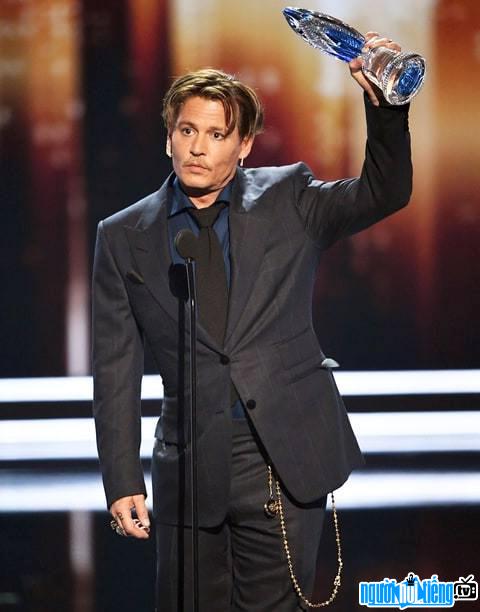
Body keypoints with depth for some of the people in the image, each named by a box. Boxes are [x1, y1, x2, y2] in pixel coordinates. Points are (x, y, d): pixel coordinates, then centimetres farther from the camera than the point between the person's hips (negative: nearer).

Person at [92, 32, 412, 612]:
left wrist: (383, 104, -24)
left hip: (288, 460, -1)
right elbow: (117, 369, 4)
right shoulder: (124, 237, 5)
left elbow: (384, 193, -8)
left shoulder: (288, 200, 5)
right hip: (190, 470, 1)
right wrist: (122, 482, -2)